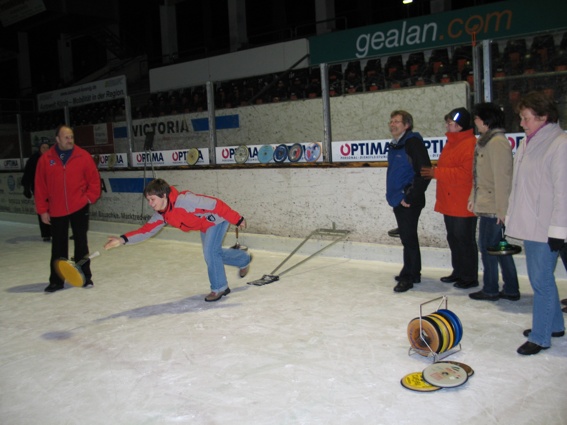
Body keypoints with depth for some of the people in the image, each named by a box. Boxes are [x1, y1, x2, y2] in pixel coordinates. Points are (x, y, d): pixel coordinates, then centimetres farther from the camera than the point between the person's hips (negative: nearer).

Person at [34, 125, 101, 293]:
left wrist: (90, 197, -8)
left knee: (81, 243, 10)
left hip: (79, 208, 0)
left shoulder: (83, 156, -5)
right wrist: (42, 210, -2)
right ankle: (56, 280, 19)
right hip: (56, 211, 1)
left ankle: (84, 277, 21)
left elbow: (94, 179, 1)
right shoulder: (45, 159, -3)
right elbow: (40, 186, 0)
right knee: (58, 246, 8)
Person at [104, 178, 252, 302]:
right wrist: (123, 239, -28)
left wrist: (237, 220, -30)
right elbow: (146, 230, -13)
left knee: (210, 252, -16)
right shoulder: (161, 215, -11)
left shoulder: (185, 200, -37)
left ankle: (219, 288, 4)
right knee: (212, 252, 20)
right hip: (205, 226, 9)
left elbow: (216, 205, -34)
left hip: (217, 218, -9)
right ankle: (244, 259, 45)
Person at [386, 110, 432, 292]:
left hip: (409, 201, -9)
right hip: (398, 200, 9)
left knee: (409, 238, -5)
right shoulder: (394, 145, 14)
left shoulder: (413, 142, -14)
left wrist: (410, 197, -18)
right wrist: (394, 195, 16)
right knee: (407, 237, 16)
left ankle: (408, 277, 2)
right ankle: (413, 273, 27)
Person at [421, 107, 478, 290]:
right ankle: (458, 272, 28)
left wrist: (437, 173, -20)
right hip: (449, 203, 10)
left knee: (465, 240, -2)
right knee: (453, 238, 16)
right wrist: (436, 172, 7)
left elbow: (466, 173, -24)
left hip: (462, 204, -10)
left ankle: (470, 277, 9)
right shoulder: (451, 142, 17)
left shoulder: (470, 144, -15)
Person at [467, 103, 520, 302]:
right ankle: (511, 289, 20)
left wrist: (501, 209, -21)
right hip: (486, 203, 10)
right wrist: (473, 197, 18)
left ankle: (490, 290, 13)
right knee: (499, 247, 13)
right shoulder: (485, 141, 14)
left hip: (492, 206, -10)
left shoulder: (497, 142, -16)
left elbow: (502, 178, -20)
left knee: (488, 246, 1)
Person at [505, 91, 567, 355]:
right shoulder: (527, 143, 12)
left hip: (546, 227, -9)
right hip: (529, 224, 9)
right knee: (539, 278, 18)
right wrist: (512, 217, 17)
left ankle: (540, 336, 8)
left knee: (541, 280, -3)